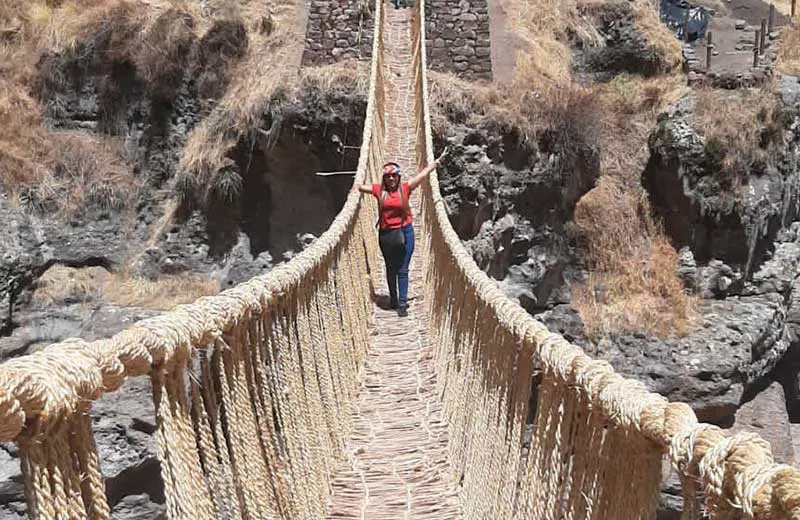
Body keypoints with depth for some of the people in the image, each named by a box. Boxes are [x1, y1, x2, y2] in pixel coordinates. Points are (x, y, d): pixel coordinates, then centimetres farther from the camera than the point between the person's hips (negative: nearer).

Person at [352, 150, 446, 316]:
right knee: (391, 270, 15)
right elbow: (359, 187, 12)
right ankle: (393, 300, 29)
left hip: (405, 232, -2)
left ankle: (402, 303, 3)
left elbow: (424, 173, 1)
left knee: (402, 270, 0)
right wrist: (357, 189, -9)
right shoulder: (379, 190, 1)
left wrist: (437, 161, 2)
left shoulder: (405, 188, -2)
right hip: (386, 234, 2)